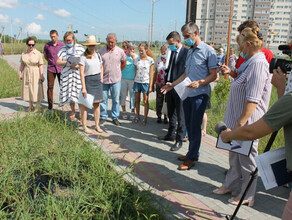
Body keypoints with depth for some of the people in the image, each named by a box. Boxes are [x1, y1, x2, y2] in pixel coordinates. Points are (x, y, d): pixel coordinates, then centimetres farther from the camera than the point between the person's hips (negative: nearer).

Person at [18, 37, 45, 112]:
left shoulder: (38, 53, -6)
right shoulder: (24, 54, 6)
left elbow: (40, 66, -8)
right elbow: (22, 65, 10)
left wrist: (41, 75, -11)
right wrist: (20, 74, 5)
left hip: (36, 74, -4)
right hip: (27, 74, 4)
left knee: (36, 89, 0)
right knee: (28, 88, 9)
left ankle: (37, 106, 15)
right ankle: (30, 105, 23)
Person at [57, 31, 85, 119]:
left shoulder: (80, 48, 6)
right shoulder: (63, 49, 11)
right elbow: (58, 62, 4)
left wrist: (78, 65, -15)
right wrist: (68, 63, -13)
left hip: (78, 73, -2)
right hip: (66, 74, 2)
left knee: (78, 92, -9)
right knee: (69, 92, 4)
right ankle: (72, 110, 22)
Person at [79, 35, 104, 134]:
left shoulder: (98, 55, 9)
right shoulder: (83, 57, -8)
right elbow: (81, 73, -12)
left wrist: (101, 77, 11)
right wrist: (84, 87, -16)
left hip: (98, 81, 5)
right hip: (88, 81, -5)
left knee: (96, 104, 10)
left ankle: (97, 126, 20)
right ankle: (84, 127, 8)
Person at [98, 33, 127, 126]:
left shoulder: (120, 51, 0)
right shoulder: (101, 51, -1)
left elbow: (124, 63, 15)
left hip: (116, 80, 0)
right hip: (103, 79, 0)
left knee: (116, 100, 6)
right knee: (103, 99, 7)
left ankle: (115, 117, 19)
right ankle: (103, 117, 22)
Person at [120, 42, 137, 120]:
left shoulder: (136, 56, 2)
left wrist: (133, 57, -13)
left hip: (132, 79, 0)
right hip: (123, 78, 1)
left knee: (133, 95, 2)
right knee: (123, 95, 7)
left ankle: (132, 111, 15)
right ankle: (124, 111, 21)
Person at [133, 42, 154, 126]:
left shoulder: (150, 60, -3)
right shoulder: (137, 60, 7)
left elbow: (151, 74, -2)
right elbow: (136, 72, 12)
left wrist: (150, 86, -6)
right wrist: (134, 83, 9)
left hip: (145, 82, -3)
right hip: (137, 82, 4)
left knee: (145, 101, 1)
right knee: (137, 100, 9)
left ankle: (145, 118, 10)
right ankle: (137, 116, 22)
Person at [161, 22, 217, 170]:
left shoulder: (208, 51, -7)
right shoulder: (189, 52, 16)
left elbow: (214, 75, -10)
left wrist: (199, 83, -25)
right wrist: (172, 85, 11)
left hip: (200, 95, -7)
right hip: (187, 94, 8)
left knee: (195, 127, -2)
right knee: (189, 125, 13)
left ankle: (191, 158, 9)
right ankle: (193, 153, 27)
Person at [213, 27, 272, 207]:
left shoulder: (258, 64, -21)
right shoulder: (250, 62, 12)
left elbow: (253, 99, -26)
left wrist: (241, 123, -25)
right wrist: (231, 73, 22)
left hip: (248, 123, -10)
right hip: (238, 119, 10)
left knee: (247, 159, 5)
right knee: (235, 155, 21)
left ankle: (248, 196, 23)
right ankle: (231, 185, 38)